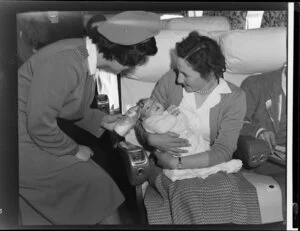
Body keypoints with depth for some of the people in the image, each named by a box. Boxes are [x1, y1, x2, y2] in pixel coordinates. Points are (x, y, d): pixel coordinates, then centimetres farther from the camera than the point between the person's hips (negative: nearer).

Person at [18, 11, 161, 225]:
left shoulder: (84, 55, 1)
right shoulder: (66, 61, -28)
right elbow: (40, 124, -25)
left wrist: (101, 120, 5)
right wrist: (74, 150, -11)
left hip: (35, 134, 8)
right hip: (25, 141, -8)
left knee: (93, 179, 6)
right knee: (96, 183, -7)